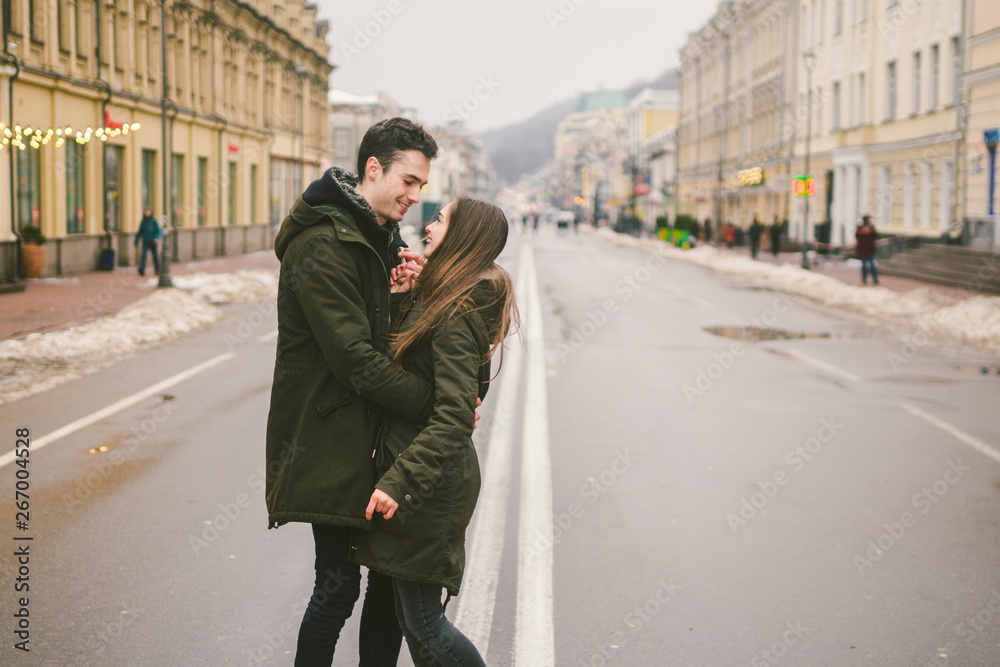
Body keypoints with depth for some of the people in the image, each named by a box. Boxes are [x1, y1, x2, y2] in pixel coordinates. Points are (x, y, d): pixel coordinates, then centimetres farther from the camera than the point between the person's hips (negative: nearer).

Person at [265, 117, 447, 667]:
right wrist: (435, 405, -20)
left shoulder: (383, 238, 13)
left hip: (374, 432, 9)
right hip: (328, 435, -9)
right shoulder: (323, 247, -18)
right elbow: (356, 361, -23)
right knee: (338, 582, -4)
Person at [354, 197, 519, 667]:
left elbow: (454, 417, -27)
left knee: (422, 624, -1)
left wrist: (399, 480, -30)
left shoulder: (456, 318, -19)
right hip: (429, 479, 10)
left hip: (430, 485, -10)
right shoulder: (437, 300, 12)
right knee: (410, 614, 17)